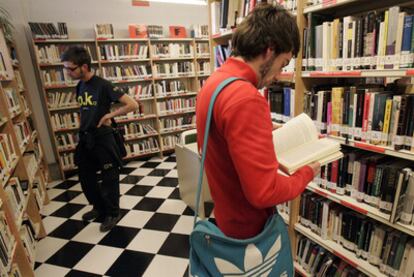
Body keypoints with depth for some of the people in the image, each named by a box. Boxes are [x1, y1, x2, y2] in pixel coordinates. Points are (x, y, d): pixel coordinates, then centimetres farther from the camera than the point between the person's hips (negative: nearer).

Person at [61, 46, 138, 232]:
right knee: (85, 178, 18)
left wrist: (108, 116, -16)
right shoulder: (79, 87, 7)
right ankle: (99, 208, 39)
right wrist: (83, 128, 9)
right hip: (85, 139, 8)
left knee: (109, 179, 6)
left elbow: (132, 105, -21)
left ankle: (113, 213, 25)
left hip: (103, 139, -8)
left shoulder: (103, 85, -16)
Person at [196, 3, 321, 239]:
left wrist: (265, 143, 8)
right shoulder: (246, 98, -31)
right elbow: (265, 191, -31)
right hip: (247, 225, -8)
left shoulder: (214, 82, 1)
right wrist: (306, 173, -13)